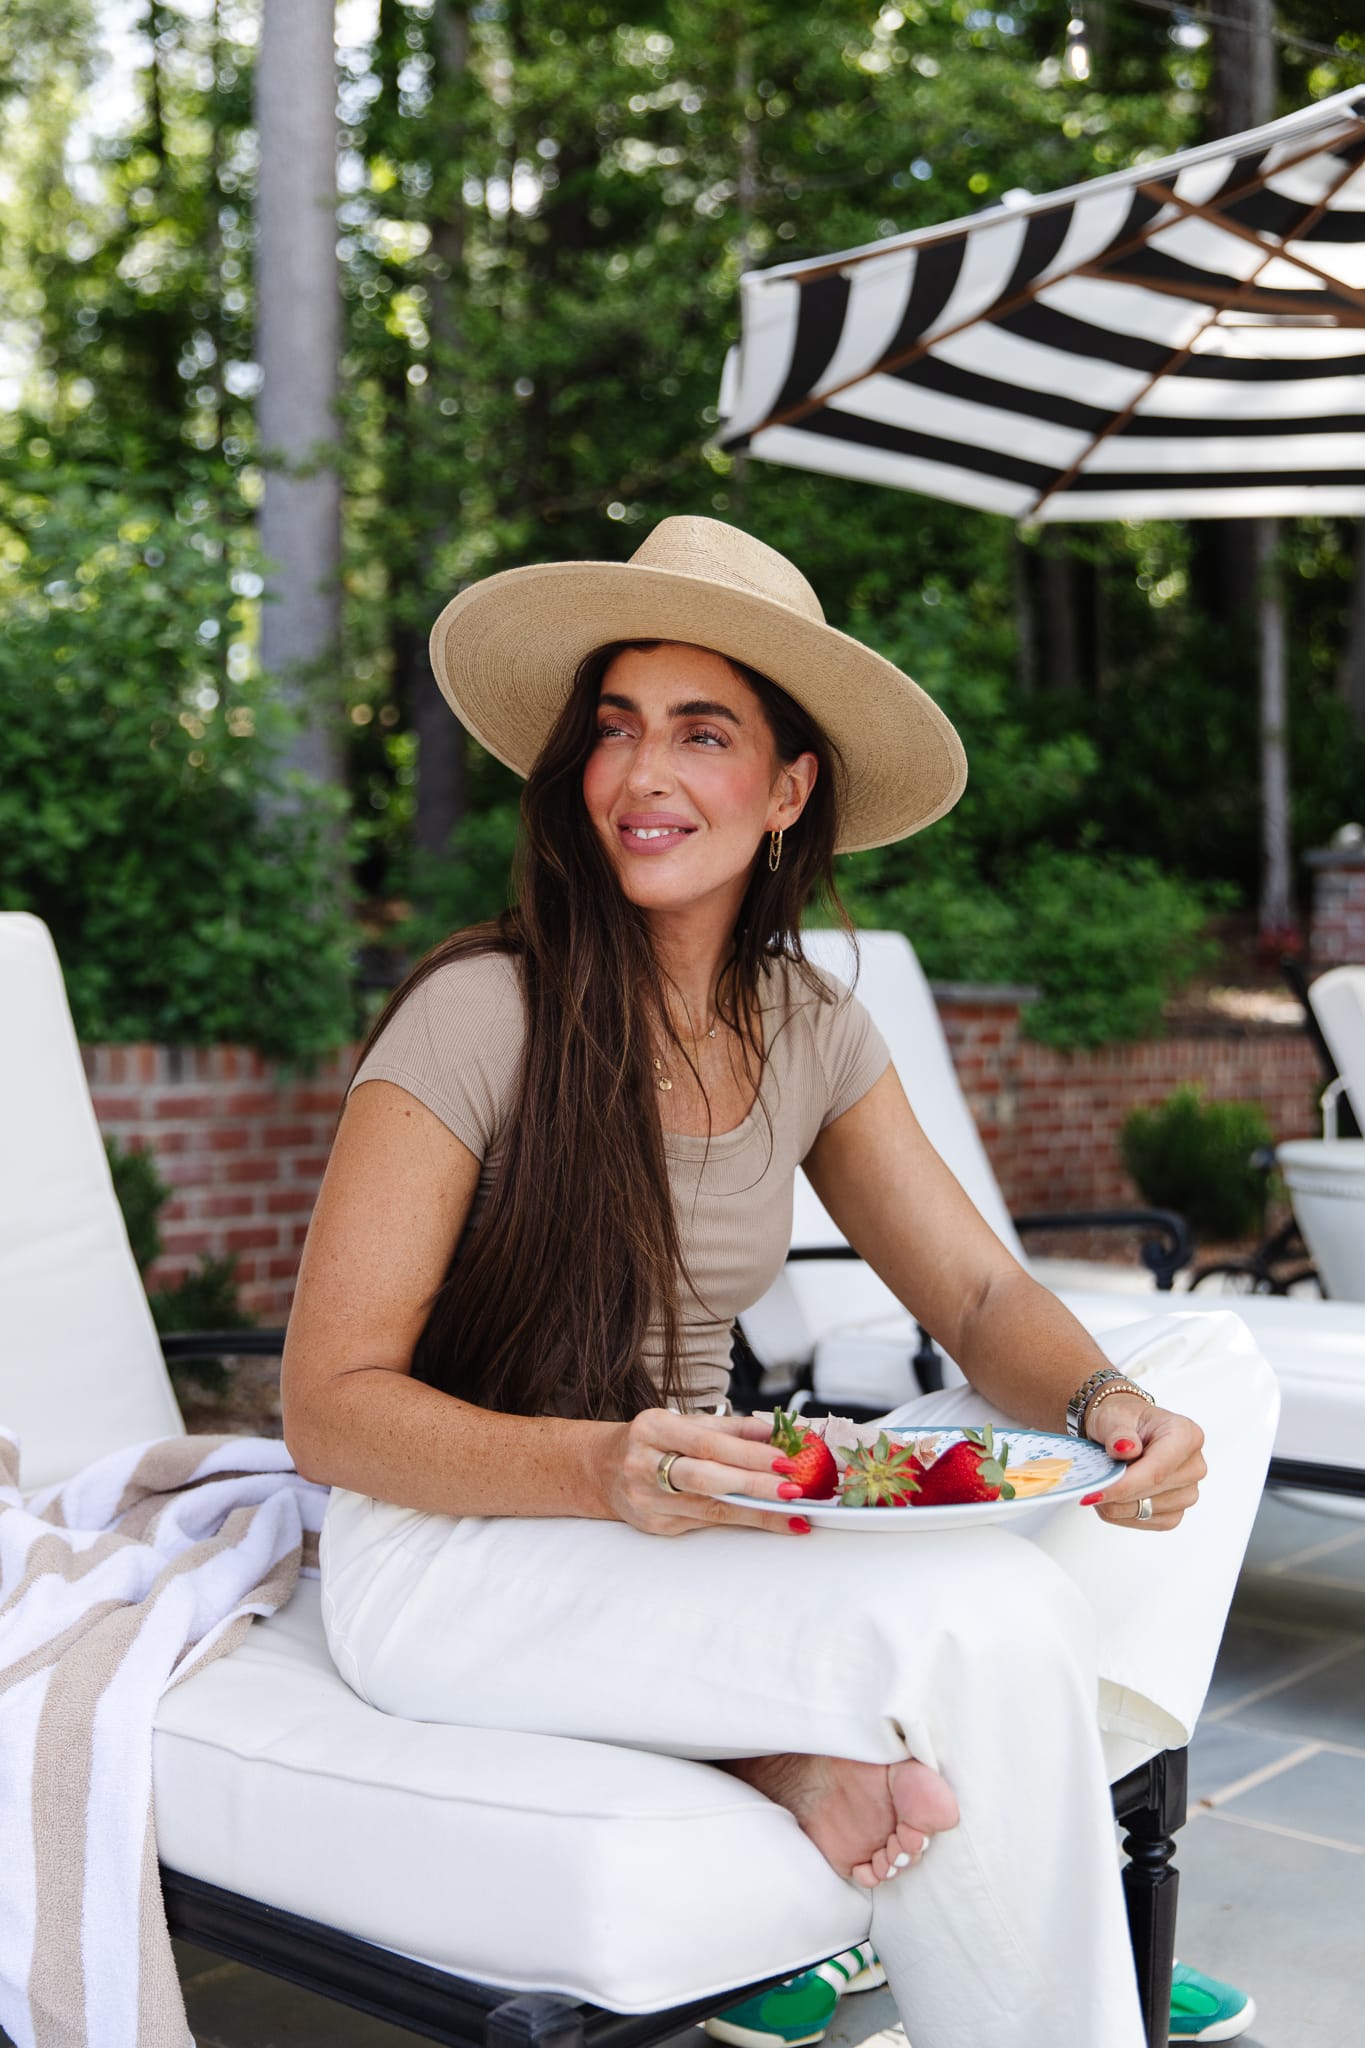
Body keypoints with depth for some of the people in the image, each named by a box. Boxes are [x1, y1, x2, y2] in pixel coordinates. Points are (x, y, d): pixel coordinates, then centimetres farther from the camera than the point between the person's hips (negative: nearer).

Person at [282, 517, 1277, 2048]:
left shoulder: (810, 1028, 2)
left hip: (688, 1534, 7)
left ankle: (841, 1751, -18)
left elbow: (982, 1300, 3)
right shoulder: (481, 1017, -16)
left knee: (1214, 1369, -2)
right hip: (457, 1554, -7)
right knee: (976, 1620, -32)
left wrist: (1107, 1405, -20)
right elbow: (330, 1406, -15)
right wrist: (602, 1470, -32)